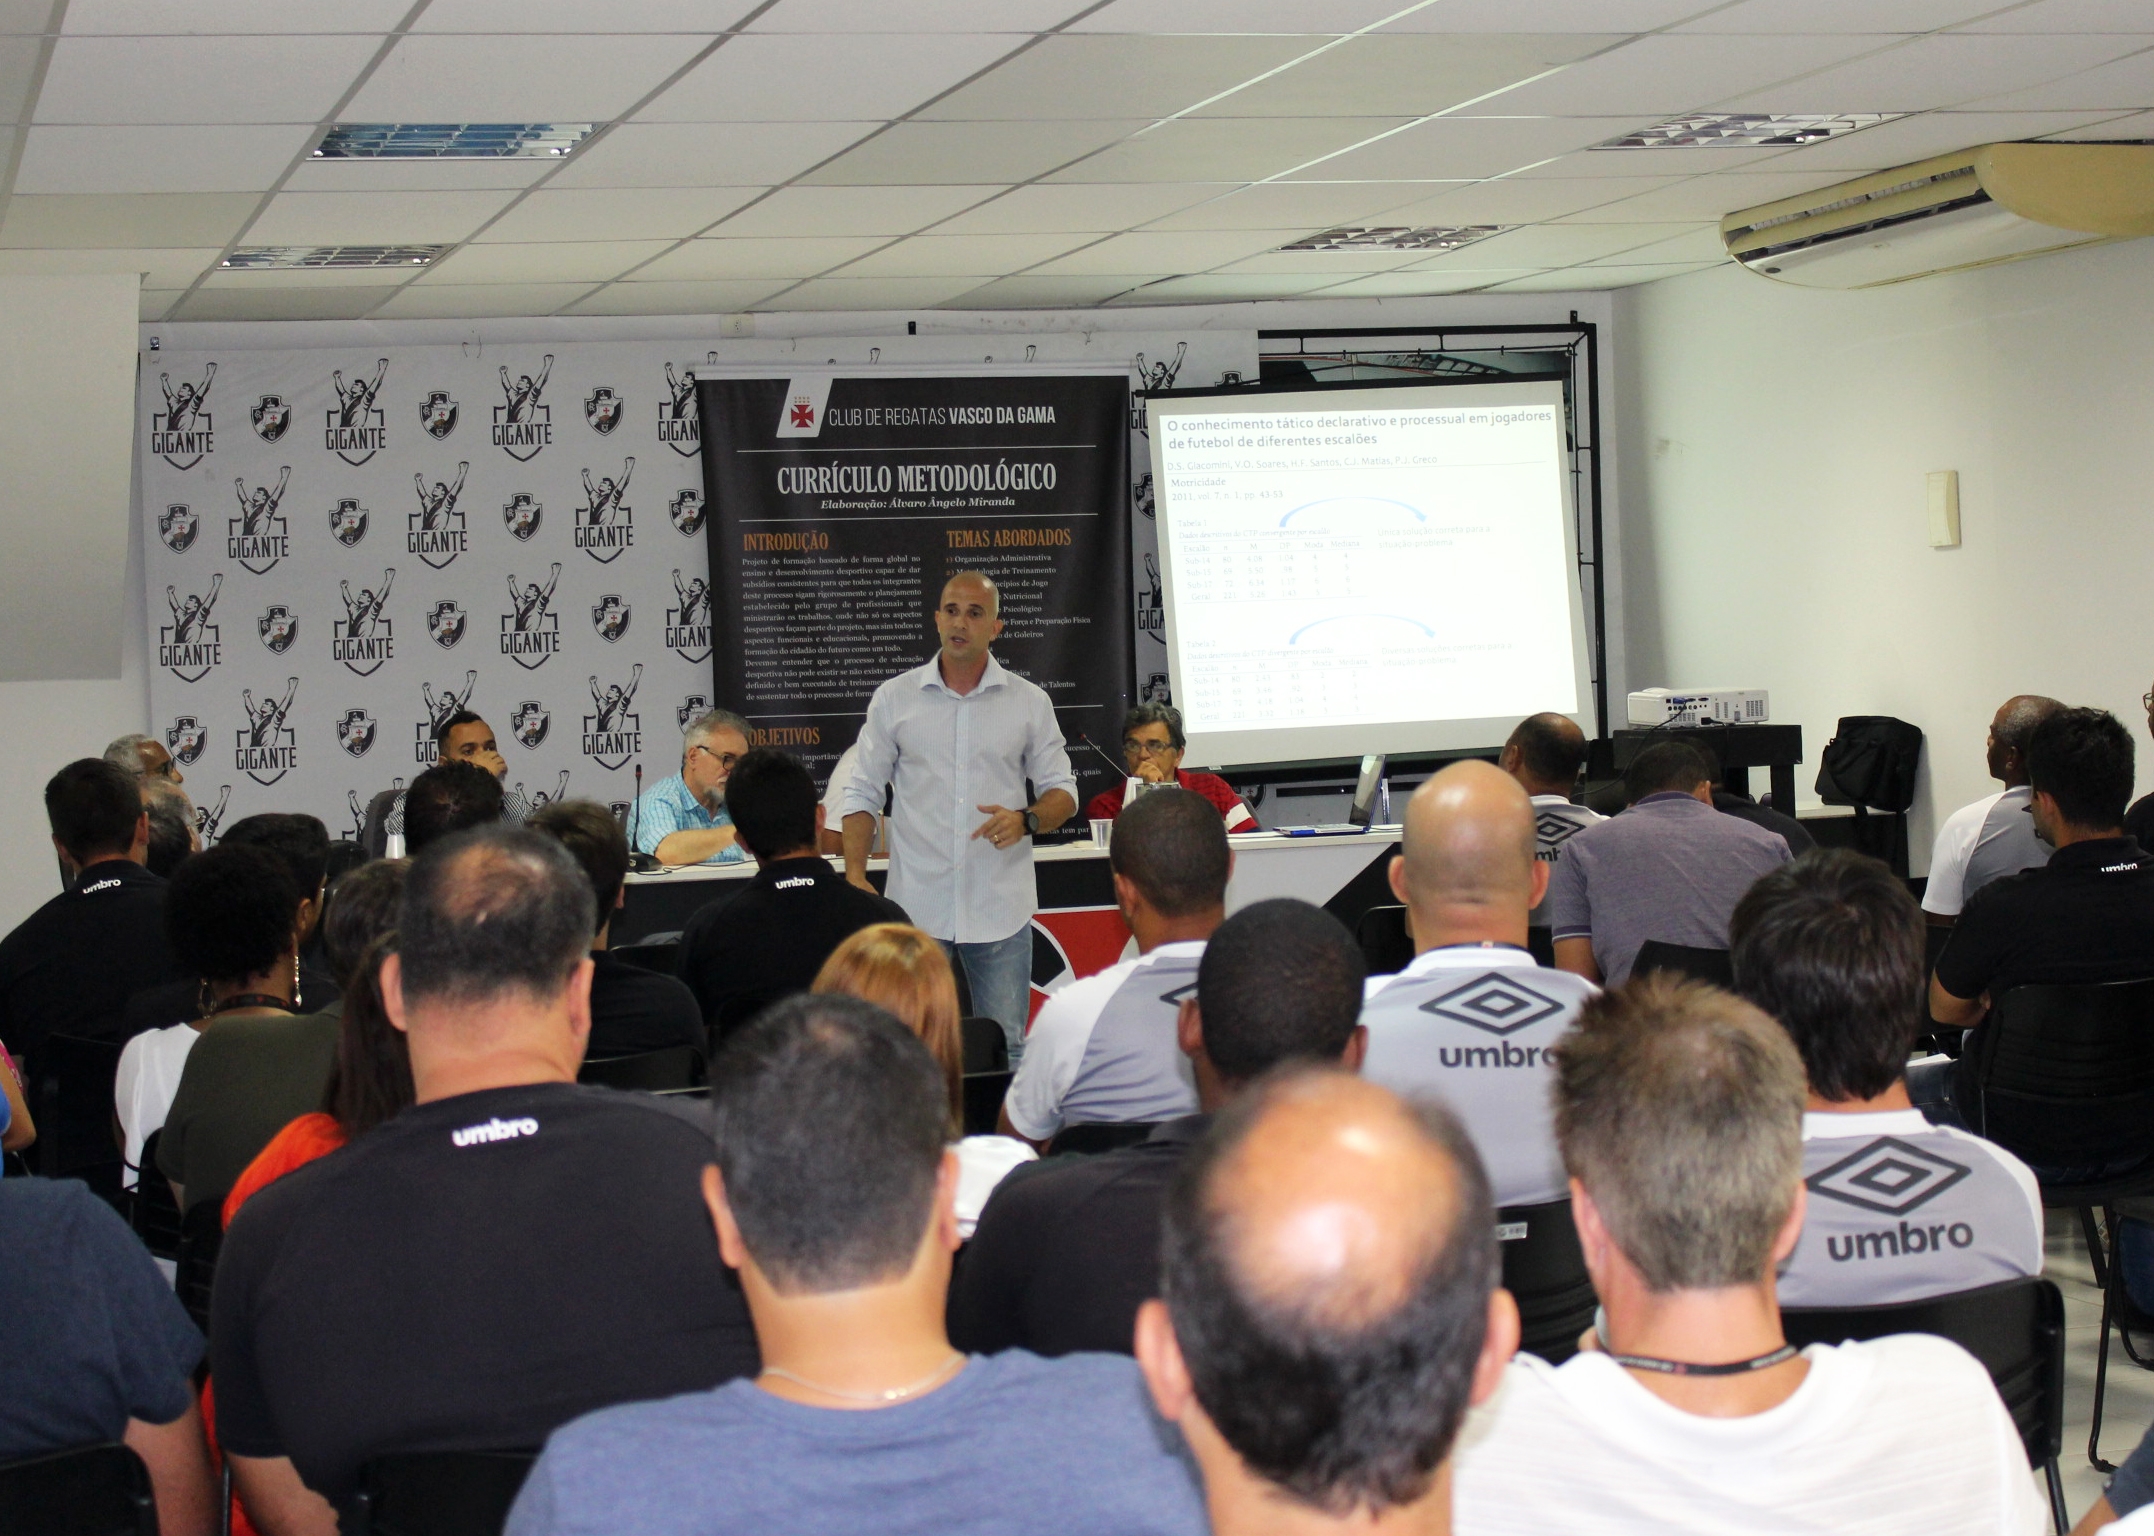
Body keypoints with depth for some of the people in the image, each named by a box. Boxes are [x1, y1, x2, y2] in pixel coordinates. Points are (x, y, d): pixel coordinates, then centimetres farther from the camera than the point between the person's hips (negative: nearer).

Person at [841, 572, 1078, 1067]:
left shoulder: (1030, 703, 7)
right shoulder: (893, 699, 7)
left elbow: (1063, 793, 10)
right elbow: (863, 795, 8)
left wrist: (1026, 820, -12)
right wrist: (855, 876, -4)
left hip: (1000, 910, 0)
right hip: (916, 909, 0)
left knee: (1005, 1053, 2)